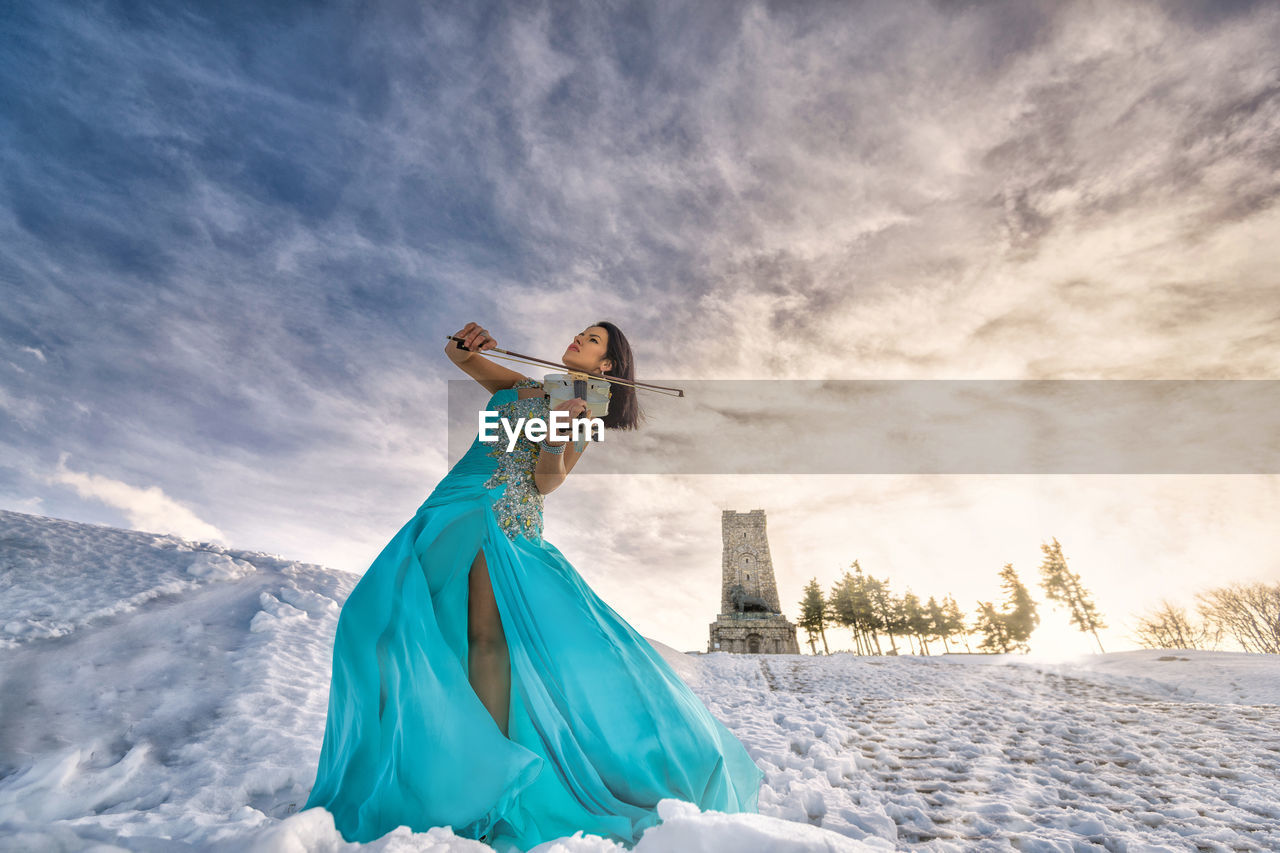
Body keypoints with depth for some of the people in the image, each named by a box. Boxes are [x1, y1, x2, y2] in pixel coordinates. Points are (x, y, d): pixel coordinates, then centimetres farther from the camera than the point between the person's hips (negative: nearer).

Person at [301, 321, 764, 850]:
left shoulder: (584, 419, 10)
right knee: (398, 607, -8)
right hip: (456, 503, 5)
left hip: (510, 519, -5)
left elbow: (547, 482, -3)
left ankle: (490, 766, -13)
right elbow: (457, 355, 26)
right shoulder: (522, 387, 22)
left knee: (488, 633, -19)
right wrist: (469, 339, 3)